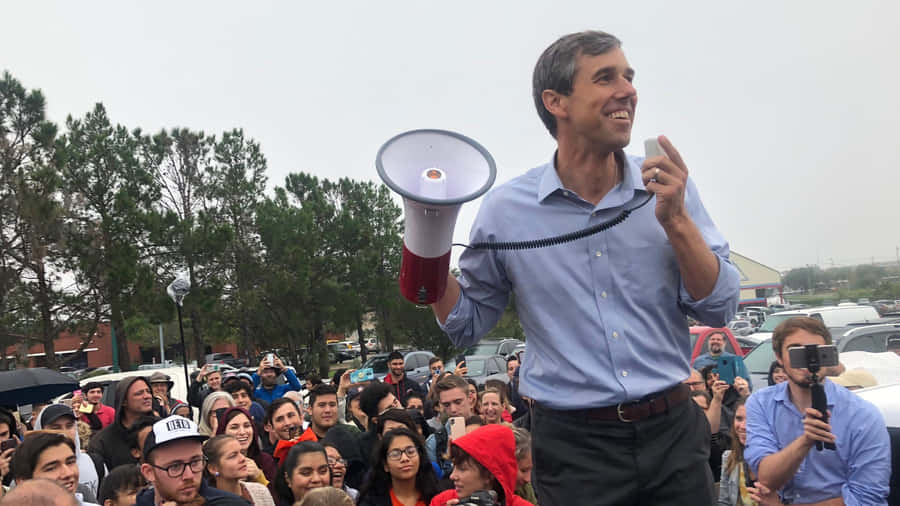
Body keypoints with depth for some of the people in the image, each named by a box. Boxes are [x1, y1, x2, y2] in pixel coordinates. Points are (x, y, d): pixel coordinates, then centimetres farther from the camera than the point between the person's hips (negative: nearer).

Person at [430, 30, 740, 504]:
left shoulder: (668, 187, -2)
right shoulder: (506, 209, -6)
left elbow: (719, 309, -4)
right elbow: (467, 324, 4)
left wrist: (675, 220, -17)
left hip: (671, 433, 2)